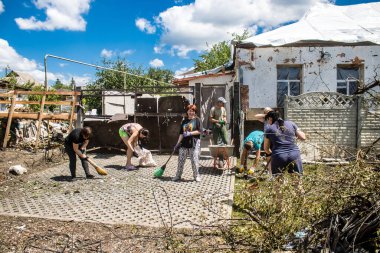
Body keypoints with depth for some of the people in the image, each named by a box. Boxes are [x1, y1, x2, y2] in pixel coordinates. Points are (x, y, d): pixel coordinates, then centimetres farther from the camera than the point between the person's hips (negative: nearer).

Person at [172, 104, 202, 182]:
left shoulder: (197, 120, 1)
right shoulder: (184, 121, 14)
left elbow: (199, 131, -8)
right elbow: (181, 133, 13)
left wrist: (190, 133, -18)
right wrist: (178, 143, 7)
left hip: (194, 143, -4)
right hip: (184, 143, 4)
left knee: (195, 160, -1)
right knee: (181, 160, 6)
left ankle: (196, 176, 13)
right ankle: (178, 175, 17)